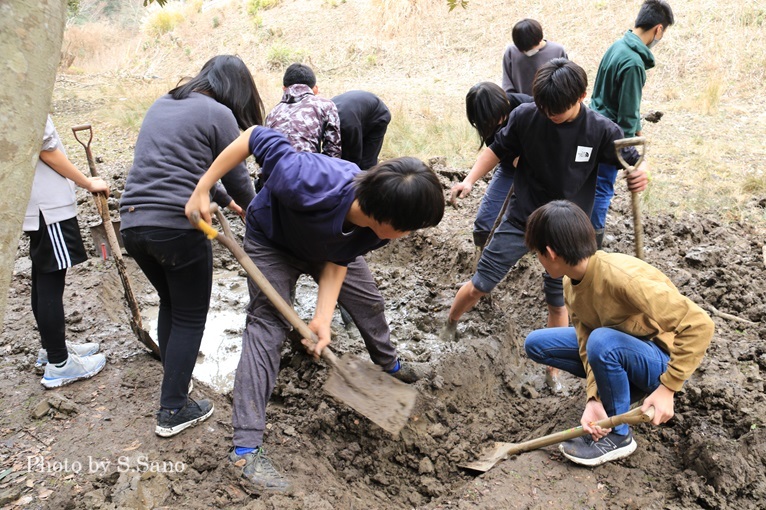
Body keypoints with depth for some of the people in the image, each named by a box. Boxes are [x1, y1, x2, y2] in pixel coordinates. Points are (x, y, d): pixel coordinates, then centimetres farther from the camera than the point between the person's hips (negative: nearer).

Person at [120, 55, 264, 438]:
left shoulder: (161, 104, 18)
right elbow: (237, 178, 0)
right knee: (190, 317, 8)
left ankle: (175, 382, 37)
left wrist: (225, 200, 35)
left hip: (133, 223, 7)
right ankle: (173, 410, 15)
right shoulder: (219, 114, -5)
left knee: (170, 303, 25)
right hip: (178, 227, -7)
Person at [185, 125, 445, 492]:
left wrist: (323, 316, -29)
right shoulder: (311, 185, -48)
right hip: (272, 242, -5)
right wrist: (201, 190, -31)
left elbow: (338, 261, -18)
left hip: (330, 245, 6)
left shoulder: (382, 223, -30)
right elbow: (255, 138, -36)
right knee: (267, 328, -15)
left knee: (368, 301, 15)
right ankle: (246, 447, -11)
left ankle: (390, 365, 47)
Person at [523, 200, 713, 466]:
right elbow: (586, 344, -10)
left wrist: (668, 388, -32)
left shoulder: (623, 277, -34)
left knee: (603, 341, -38)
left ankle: (618, 436, -14)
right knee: (537, 344, -4)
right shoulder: (572, 284, -8)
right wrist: (594, 398, -24)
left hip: (663, 361, -7)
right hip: (621, 347, 7)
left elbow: (699, 325, -33)